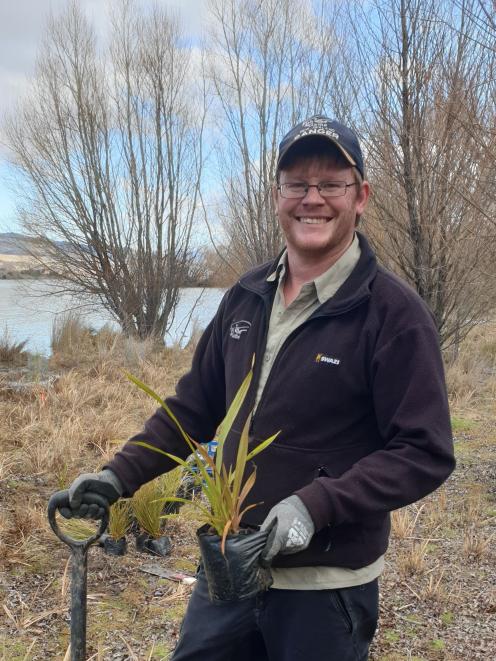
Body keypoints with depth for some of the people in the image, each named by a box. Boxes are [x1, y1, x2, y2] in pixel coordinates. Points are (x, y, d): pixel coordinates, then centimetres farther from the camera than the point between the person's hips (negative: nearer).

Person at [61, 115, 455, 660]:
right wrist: (120, 475, 0)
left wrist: (316, 505, -25)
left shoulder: (392, 310, -15)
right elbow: (194, 406, 10)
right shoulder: (247, 297, 3)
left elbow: (424, 453, -16)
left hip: (324, 588, -5)